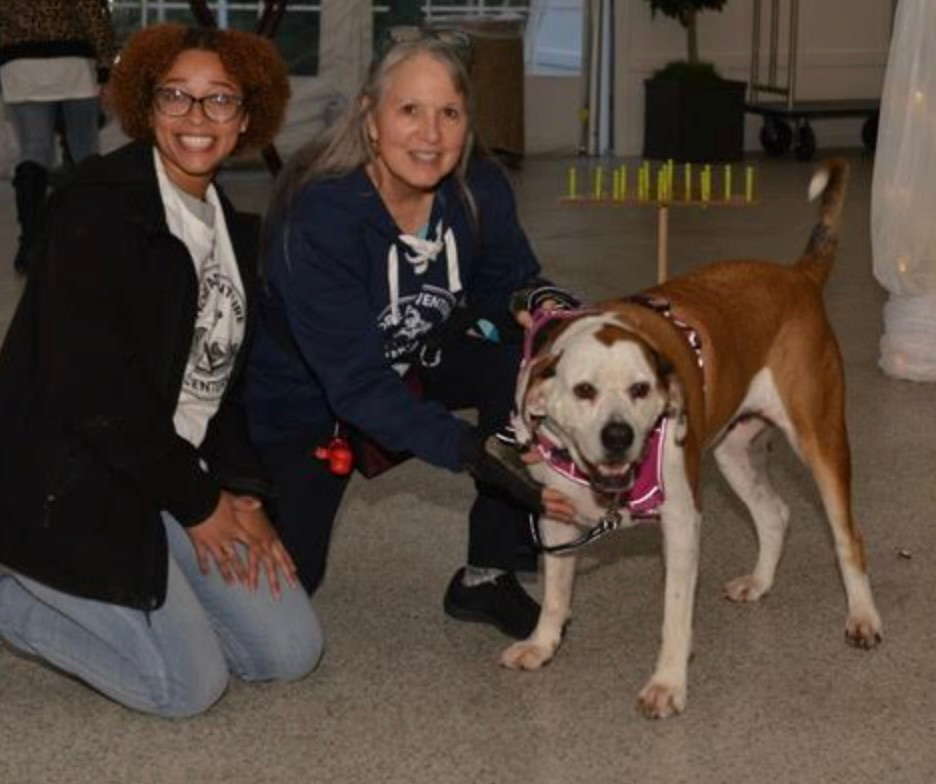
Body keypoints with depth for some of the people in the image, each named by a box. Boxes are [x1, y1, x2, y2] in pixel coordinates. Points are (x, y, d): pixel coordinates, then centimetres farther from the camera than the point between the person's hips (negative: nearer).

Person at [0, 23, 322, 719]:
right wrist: (196, 502, -14)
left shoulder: (236, 227, 10)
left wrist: (243, 492, -2)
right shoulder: (100, 205, -17)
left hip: (177, 474, 8)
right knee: (191, 684, -10)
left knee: (292, 651, 3)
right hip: (71, 486, -8)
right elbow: (90, 385, -23)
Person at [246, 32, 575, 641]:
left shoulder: (479, 191, -21)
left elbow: (515, 289, -5)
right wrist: (483, 458, -48)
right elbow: (359, 385, -37)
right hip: (306, 389, -4)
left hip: (417, 358, 4)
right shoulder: (321, 217, -36)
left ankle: (489, 574, -10)